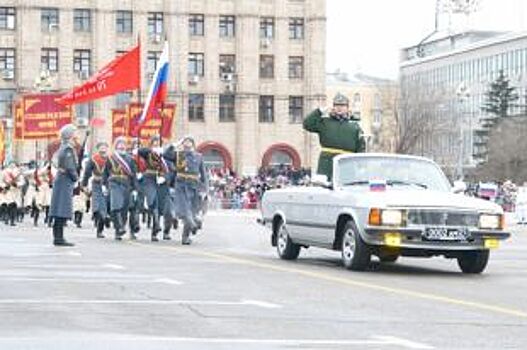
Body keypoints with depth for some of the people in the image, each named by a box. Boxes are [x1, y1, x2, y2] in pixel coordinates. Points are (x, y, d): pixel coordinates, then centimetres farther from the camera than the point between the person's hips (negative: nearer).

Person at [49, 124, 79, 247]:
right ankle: (59, 238, -9)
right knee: (63, 212, -9)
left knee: (59, 213, 11)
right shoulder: (68, 148, -14)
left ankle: (57, 237, 15)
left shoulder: (63, 147, 16)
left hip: (60, 180, 10)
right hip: (66, 181, -10)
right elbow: (70, 167, -21)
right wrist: (76, 177, -6)